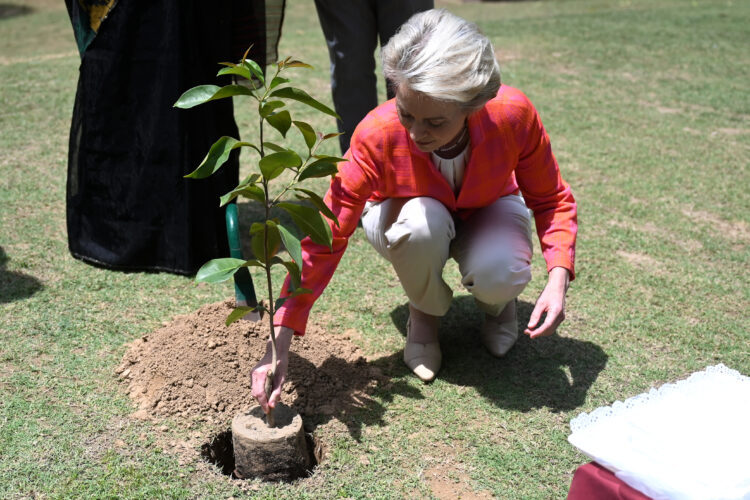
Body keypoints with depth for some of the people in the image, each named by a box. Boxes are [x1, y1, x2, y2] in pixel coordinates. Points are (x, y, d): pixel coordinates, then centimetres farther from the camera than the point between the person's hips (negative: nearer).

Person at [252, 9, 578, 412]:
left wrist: (558, 279, -34)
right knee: (421, 221, -37)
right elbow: (326, 238, -32)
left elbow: (551, 200, -16)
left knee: (499, 274, -34)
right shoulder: (377, 135, -33)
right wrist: (280, 344, -35)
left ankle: (497, 303, 6)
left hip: (487, 211, 1)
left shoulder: (513, 114, -31)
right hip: (406, 213, 0)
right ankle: (424, 313, -5)